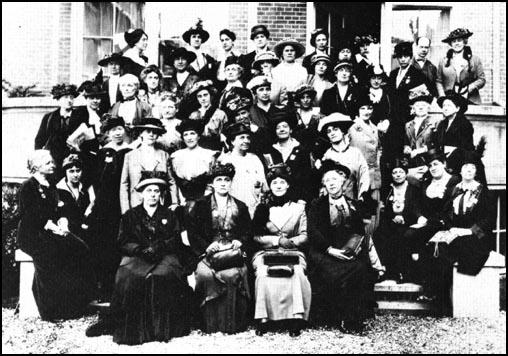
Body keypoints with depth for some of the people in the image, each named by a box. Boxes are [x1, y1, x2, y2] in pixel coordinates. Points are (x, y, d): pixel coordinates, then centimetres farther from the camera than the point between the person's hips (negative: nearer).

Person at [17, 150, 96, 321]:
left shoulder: (51, 187, 19)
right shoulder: (27, 187, -3)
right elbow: (32, 216, -13)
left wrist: (63, 224, -6)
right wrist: (53, 227, -21)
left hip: (52, 232, 7)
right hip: (31, 235, -6)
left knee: (79, 248, -19)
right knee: (50, 252, -35)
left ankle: (76, 305, -16)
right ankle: (52, 311, -27)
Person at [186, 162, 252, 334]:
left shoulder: (240, 207, 18)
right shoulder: (201, 205, 12)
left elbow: (249, 232, 15)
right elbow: (192, 232, 5)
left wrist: (240, 242, -6)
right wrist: (206, 246, -10)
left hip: (233, 251, 1)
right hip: (208, 252, 0)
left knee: (231, 274, -31)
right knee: (205, 273, -31)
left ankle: (231, 323, -19)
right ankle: (209, 324, -19)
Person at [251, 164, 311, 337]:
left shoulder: (298, 208, 14)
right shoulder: (262, 208, 12)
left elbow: (304, 235, 9)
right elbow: (256, 236, 4)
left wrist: (291, 241, -12)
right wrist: (277, 240, -9)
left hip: (293, 252, 0)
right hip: (265, 252, 0)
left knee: (297, 274, -32)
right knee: (264, 275, -32)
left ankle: (296, 318, -30)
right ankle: (263, 318, -27)